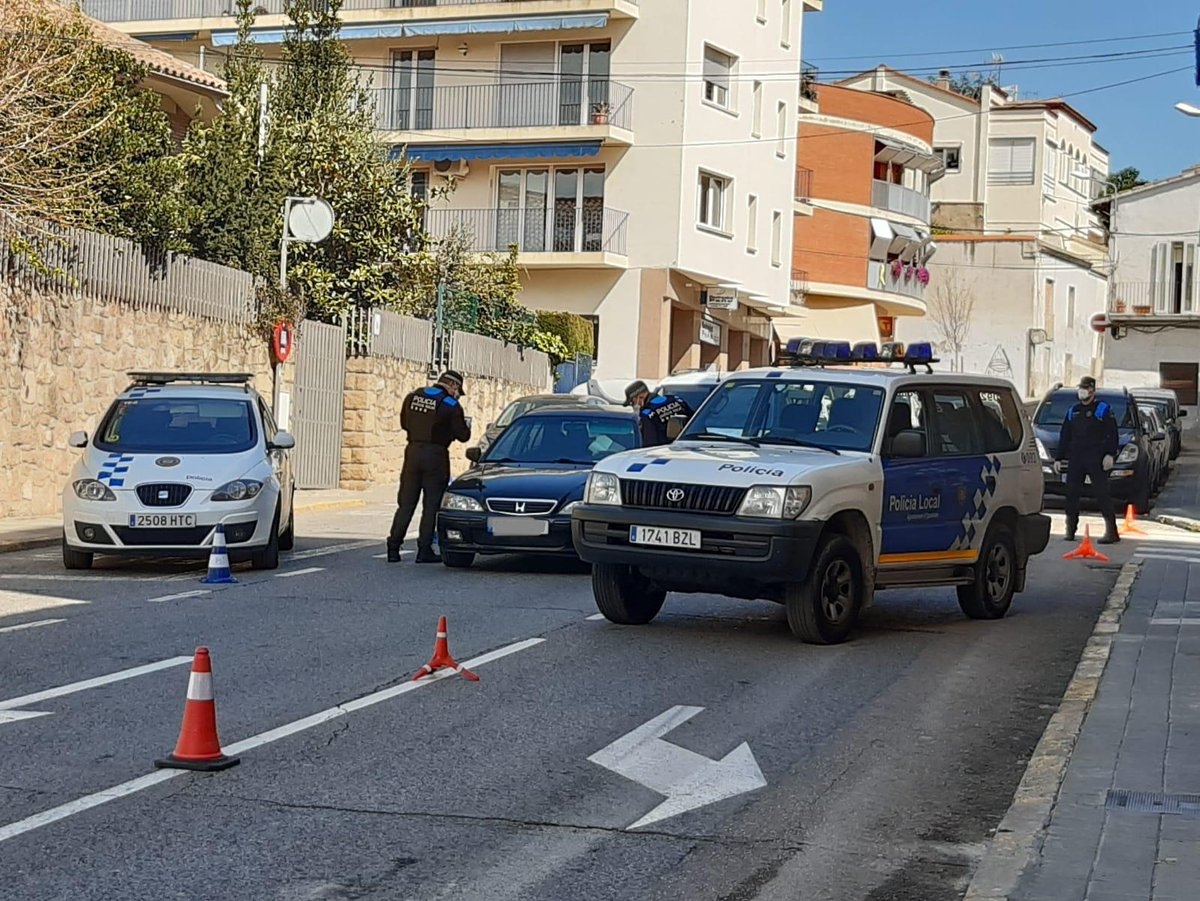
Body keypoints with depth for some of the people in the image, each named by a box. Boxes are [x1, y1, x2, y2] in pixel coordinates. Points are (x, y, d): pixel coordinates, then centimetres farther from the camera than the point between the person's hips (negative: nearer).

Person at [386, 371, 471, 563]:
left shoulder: (413, 396, 5)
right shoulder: (451, 405, -8)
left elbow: (404, 423, 16)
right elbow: (462, 436, -3)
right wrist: (466, 426, 18)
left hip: (413, 452, 4)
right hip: (435, 456, -4)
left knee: (406, 503, 10)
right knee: (431, 506, 4)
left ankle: (393, 548, 6)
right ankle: (424, 550, 2)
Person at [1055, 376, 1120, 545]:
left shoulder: (1103, 409, 2)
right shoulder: (1073, 411, 18)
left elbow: (1112, 434, -4)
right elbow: (1064, 436, 21)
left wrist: (1110, 454, -15)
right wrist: (1058, 458, 15)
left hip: (1096, 459, -5)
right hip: (1075, 459, 5)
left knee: (1102, 493, -8)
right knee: (1071, 494, 3)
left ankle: (1111, 531, -9)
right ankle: (1070, 530, 13)